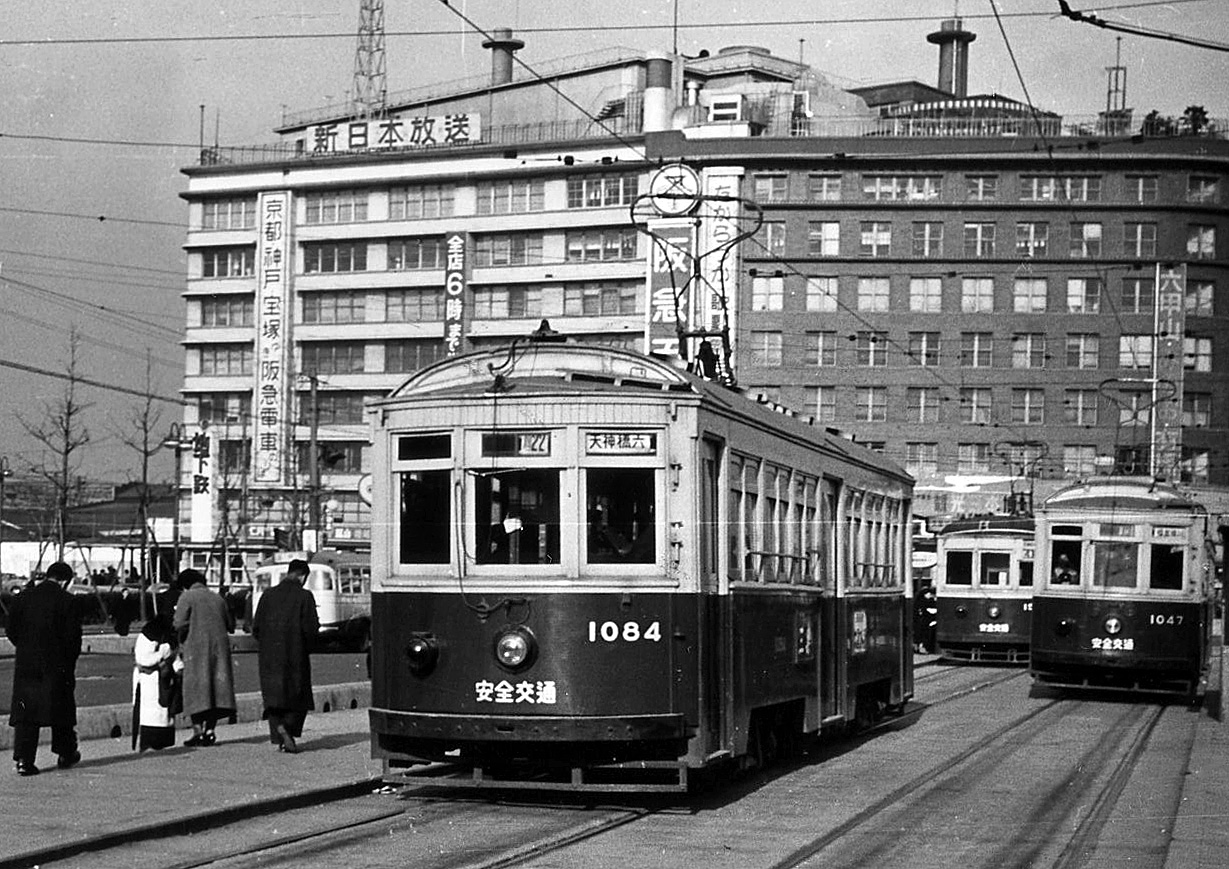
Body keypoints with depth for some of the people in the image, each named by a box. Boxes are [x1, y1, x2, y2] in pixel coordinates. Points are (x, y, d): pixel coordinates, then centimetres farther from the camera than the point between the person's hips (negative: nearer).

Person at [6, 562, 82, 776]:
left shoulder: (23, 597, 2)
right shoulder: (66, 601, -9)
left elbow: (10, 629, 6)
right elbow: (73, 636, -8)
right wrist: (70, 661, 5)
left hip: (25, 664, 3)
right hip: (56, 665, -3)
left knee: (25, 712, 4)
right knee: (61, 708, 13)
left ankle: (23, 759, -4)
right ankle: (65, 754, 24)